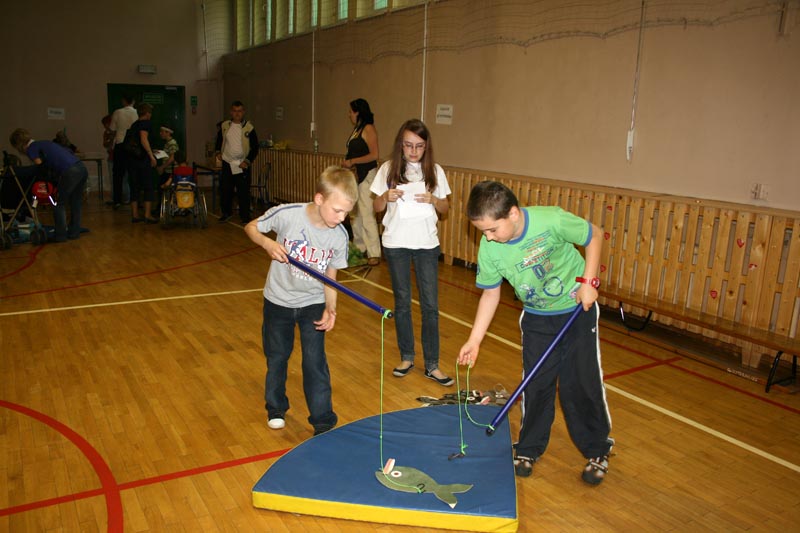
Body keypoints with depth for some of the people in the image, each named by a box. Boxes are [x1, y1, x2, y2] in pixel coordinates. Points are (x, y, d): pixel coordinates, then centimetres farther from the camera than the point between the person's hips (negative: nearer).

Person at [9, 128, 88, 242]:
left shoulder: (31, 149, 7)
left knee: (59, 204, 6)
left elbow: (40, 166, -1)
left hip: (70, 172, -8)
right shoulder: (43, 143, 31)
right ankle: (74, 232, 26)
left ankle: (61, 235, 8)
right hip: (82, 168, 8)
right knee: (75, 203, 19)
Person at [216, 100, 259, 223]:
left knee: (243, 192, -2)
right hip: (227, 164, 3)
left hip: (242, 165, -3)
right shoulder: (225, 126, 4)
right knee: (225, 190, 9)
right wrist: (218, 152, 9)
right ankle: (226, 213, 26)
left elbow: (255, 147, -3)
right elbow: (219, 139, 23)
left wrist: (248, 161, -11)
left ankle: (245, 217, 8)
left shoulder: (249, 127, -5)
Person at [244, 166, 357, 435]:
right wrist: (268, 243, -27)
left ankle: (323, 423, 14)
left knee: (315, 362, -1)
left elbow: (330, 275, -4)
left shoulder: (339, 236, -16)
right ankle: (276, 408, 40)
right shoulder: (287, 214, -24)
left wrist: (330, 309, -16)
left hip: (314, 303, 0)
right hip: (279, 300, 0)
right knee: (277, 356, 16)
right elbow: (251, 227, -7)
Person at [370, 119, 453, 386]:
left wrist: (433, 199, -15)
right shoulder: (388, 169, -2)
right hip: (396, 243, 0)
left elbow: (445, 208, 6)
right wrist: (386, 197, -18)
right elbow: (376, 207, 3)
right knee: (402, 301, 11)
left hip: (426, 243, 0)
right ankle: (407, 357, 25)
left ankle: (432, 364, 10)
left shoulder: (435, 171, 0)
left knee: (430, 304, 1)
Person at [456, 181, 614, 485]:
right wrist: (474, 340, -7)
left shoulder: (552, 220, -30)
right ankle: (529, 448, 25)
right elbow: (490, 293, -6)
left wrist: (587, 281, -17)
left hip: (578, 310, -2)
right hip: (536, 317, 3)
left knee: (582, 382, 1)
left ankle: (597, 451, 22)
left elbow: (594, 235, -11)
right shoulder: (489, 249, -20)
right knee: (535, 384, 4)